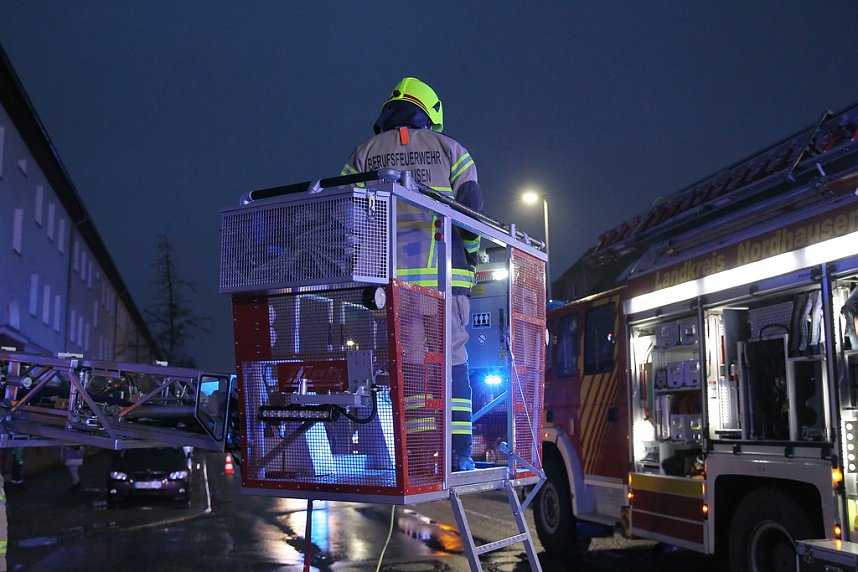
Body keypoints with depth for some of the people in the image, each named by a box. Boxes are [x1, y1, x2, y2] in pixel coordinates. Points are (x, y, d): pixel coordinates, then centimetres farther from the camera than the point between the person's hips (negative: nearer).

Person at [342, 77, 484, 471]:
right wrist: (471, 254, 16)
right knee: (450, 359, 2)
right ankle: (458, 453, 0)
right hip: (444, 275, -1)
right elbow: (472, 209, 3)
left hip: (387, 277, 1)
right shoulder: (449, 149, 11)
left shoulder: (364, 154, 15)